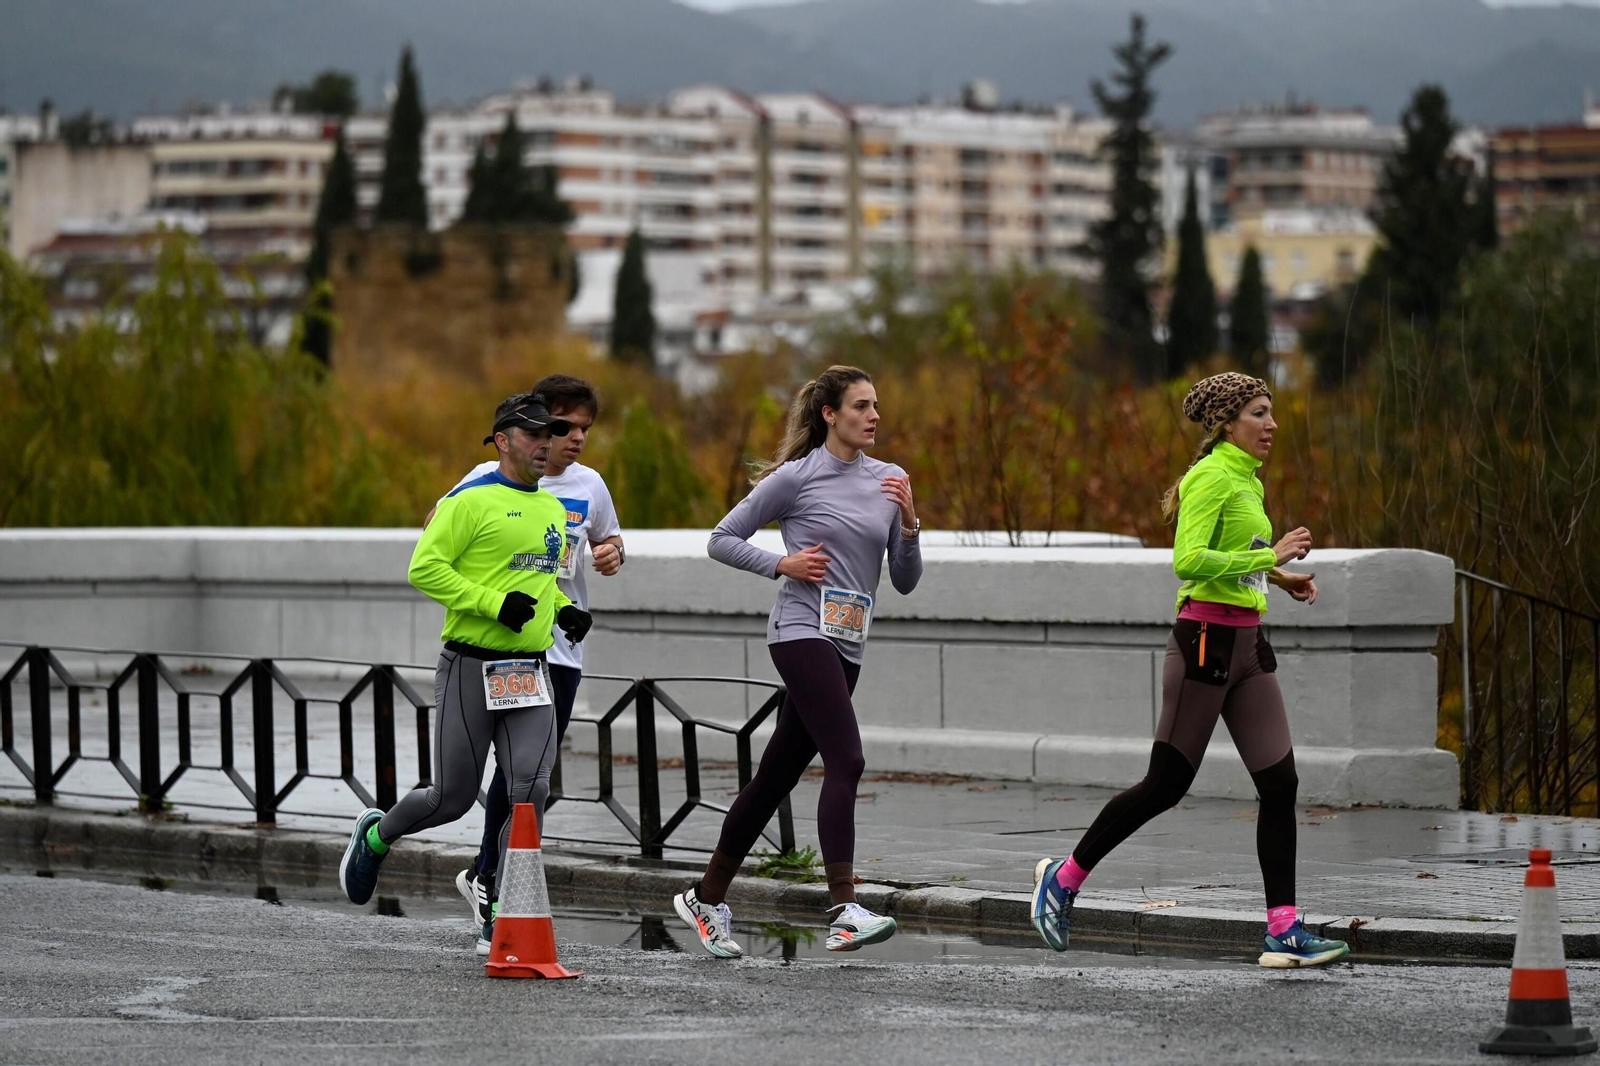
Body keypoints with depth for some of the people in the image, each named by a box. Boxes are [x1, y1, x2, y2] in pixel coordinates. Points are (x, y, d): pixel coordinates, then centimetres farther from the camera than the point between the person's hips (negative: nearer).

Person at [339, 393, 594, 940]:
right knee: (452, 798, 2)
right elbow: (424, 568, -14)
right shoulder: (472, 500, -9)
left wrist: (563, 609, 9)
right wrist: (496, 604, -20)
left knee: (530, 793, -9)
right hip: (470, 669, -6)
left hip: (530, 676, 6)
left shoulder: (553, 509, 16)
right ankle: (375, 835, 32)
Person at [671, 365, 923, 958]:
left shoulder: (888, 480, 13)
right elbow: (722, 540, 4)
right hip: (802, 631, -6)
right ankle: (844, 912, -30)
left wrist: (908, 522, -4)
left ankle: (707, 899, 23)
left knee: (777, 776, 11)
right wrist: (783, 564, -9)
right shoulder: (797, 476, -3)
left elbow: (905, 581, 12)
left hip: (847, 645, 6)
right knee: (845, 760, -22)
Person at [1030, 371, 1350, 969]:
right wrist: (1269, 557, -22)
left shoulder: (1246, 480, 17)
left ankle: (1283, 931, -2)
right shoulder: (1211, 476, -12)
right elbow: (1189, 561, -23)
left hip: (1247, 646, 9)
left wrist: (1279, 577, 16)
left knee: (1280, 784, -1)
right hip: (1205, 642, -9)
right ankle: (1064, 877, 15)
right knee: (1166, 784, -2)